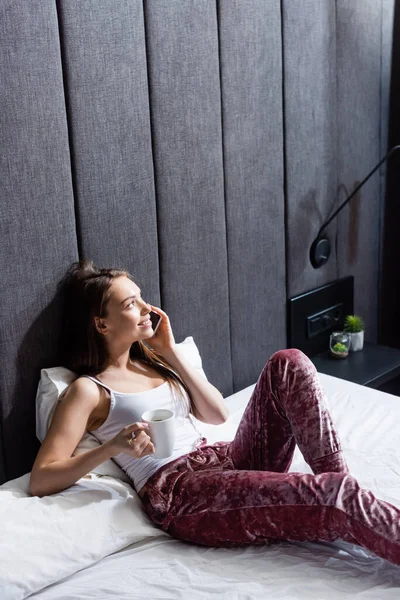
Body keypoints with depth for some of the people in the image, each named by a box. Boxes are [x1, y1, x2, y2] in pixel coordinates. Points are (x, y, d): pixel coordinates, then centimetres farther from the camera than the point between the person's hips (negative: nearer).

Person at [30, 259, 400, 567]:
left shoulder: (153, 361, 22)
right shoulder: (88, 390, 1)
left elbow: (217, 414, 13)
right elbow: (40, 480, -6)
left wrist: (170, 351, 9)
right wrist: (113, 446, -20)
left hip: (224, 460, 8)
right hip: (179, 492, -7)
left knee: (289, 364, -12)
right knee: (333, 498, -28)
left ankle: (341, 488, -16)